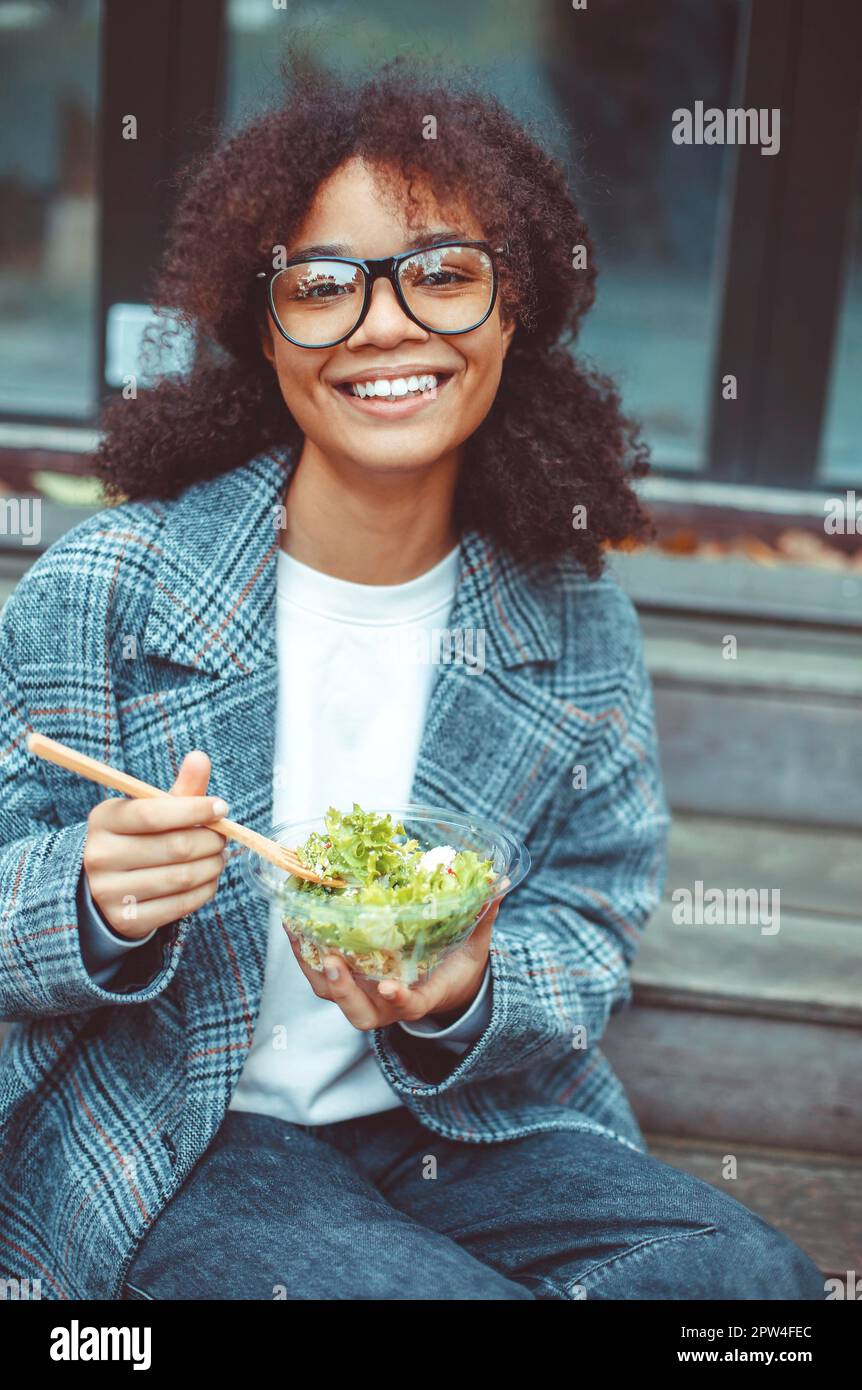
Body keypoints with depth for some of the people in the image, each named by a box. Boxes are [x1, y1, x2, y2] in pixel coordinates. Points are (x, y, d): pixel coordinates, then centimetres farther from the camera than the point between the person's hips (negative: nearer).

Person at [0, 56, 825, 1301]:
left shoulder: (578, 624, -2)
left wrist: (465, 998, -22)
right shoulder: (107, 583, -10)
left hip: (475, 1123, 3)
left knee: (750, 1278, -19)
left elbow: (591, 931, 0)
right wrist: (101, 902, -29)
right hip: (172, 1143, -2)